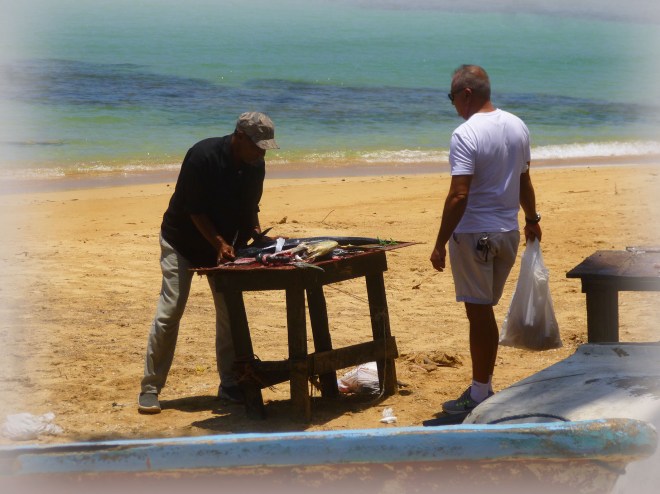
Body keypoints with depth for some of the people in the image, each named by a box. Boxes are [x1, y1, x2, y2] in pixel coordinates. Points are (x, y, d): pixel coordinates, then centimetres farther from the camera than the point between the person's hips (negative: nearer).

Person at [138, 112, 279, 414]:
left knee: (230, 311, 2)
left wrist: (256, 235, -10)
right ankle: (150, 389, -4)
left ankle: (230, 385, 12)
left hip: (224, 245, 6)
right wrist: (219, 243, -30)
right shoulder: (204, 156, -26)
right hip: (182, 241, -6)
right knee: (170, 312, -9)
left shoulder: (255, 166, -6)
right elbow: (193, 209, -24)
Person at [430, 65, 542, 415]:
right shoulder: (517, 127, 6)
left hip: (474, 235, -7)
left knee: (480, 313, -1)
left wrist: (440, 244, -18)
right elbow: (524, 182, 17)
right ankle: (484, 386, 23)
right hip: (509, 232, 7)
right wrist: (532, 219, 31)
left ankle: (479, 398, 5)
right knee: (485, 311, 16)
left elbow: (459, 195, -22)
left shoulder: (466, 134, -18)